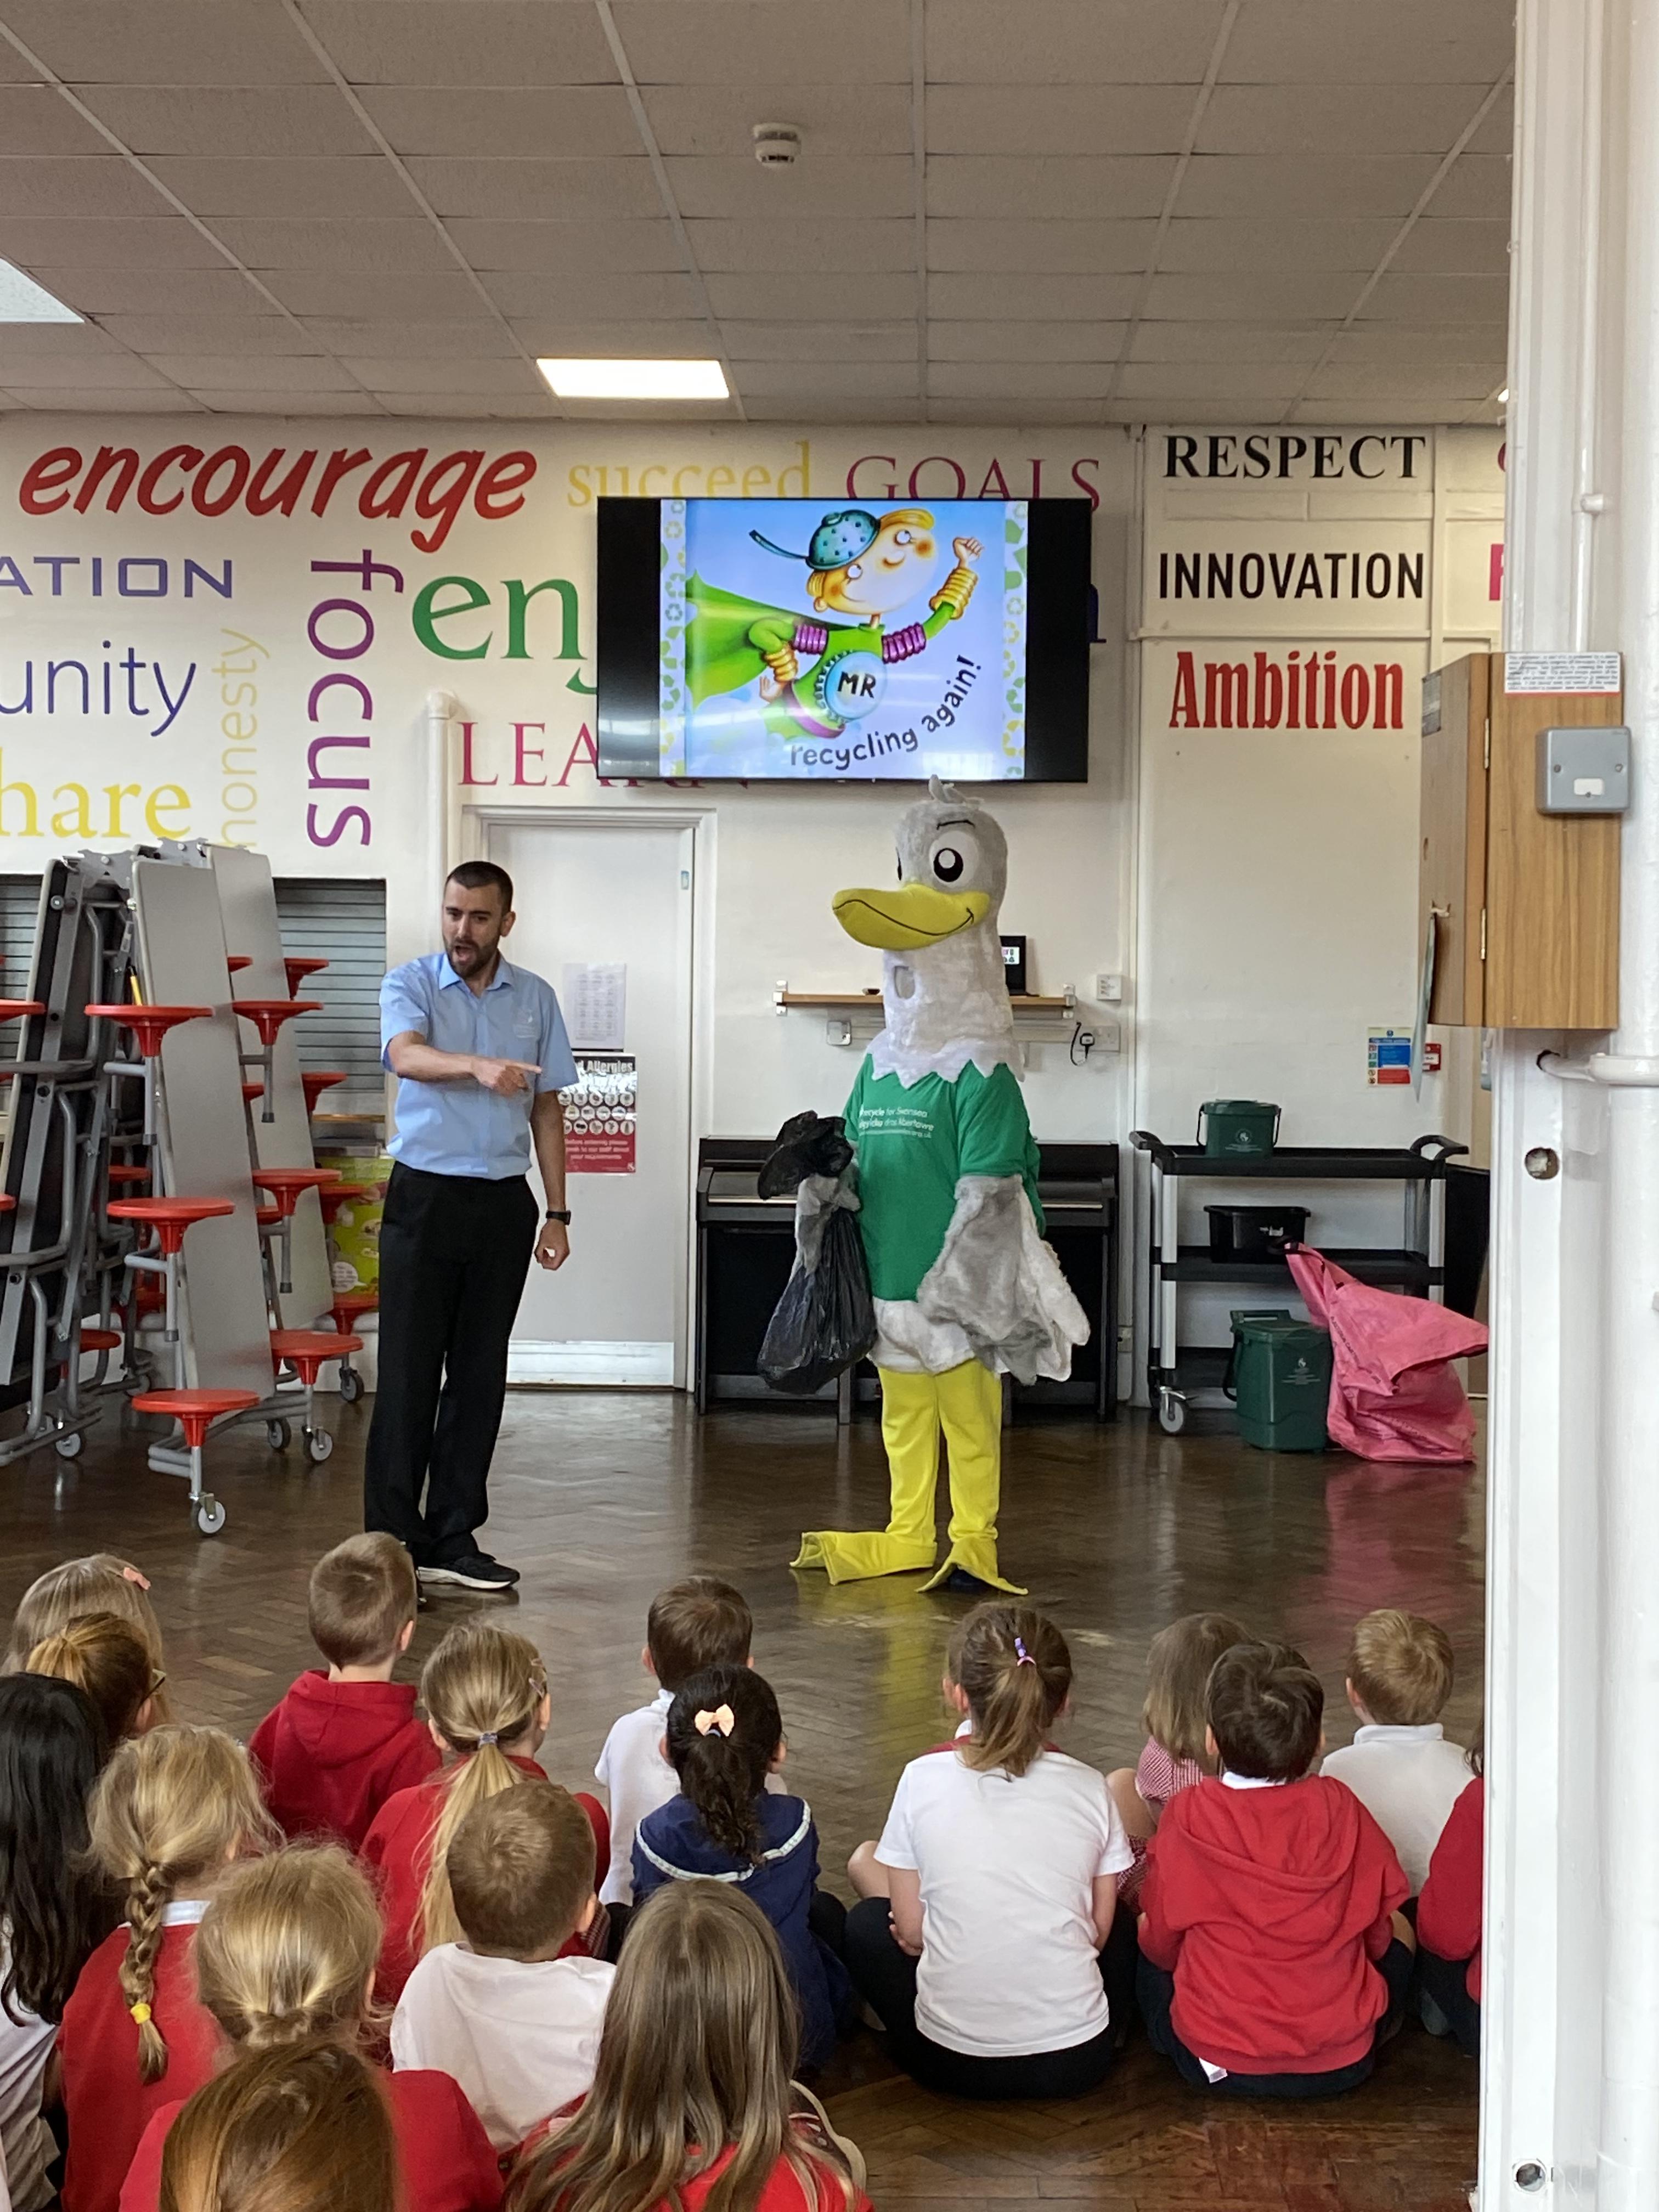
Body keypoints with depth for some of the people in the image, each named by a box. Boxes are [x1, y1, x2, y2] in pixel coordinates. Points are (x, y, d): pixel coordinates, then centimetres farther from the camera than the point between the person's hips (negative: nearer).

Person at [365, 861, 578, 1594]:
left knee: (479, 1375, 7)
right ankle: (393, 1541, 3)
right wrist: (480, 1066, -43)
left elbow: (547, 1108, 12)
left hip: (503, 1204, 3)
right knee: (408, 1375, -3)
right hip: (425, 1198, -3)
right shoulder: (410, 984, -2)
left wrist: (557, 1213, 7)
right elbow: (406, 1056, -24)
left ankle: (453, 1538, 15)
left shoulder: (535, 998, 8)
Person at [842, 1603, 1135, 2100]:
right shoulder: (1089, 1789, -5)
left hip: (952, 2061, -2)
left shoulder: (924, 1779, -9)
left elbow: (910, 1933, -2)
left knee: (867, 1920, 26)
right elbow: (1098, 1932, 4)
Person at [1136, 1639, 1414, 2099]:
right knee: (1399, 1928, 28)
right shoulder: (1340, 1809, -9)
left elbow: (1162, 1943, 0)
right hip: (1342, 2065, 0)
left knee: (1144, 1946, 28)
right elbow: (1375, 1931, 4)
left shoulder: (1188, 1817, -13)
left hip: (1215, 2066, 0)